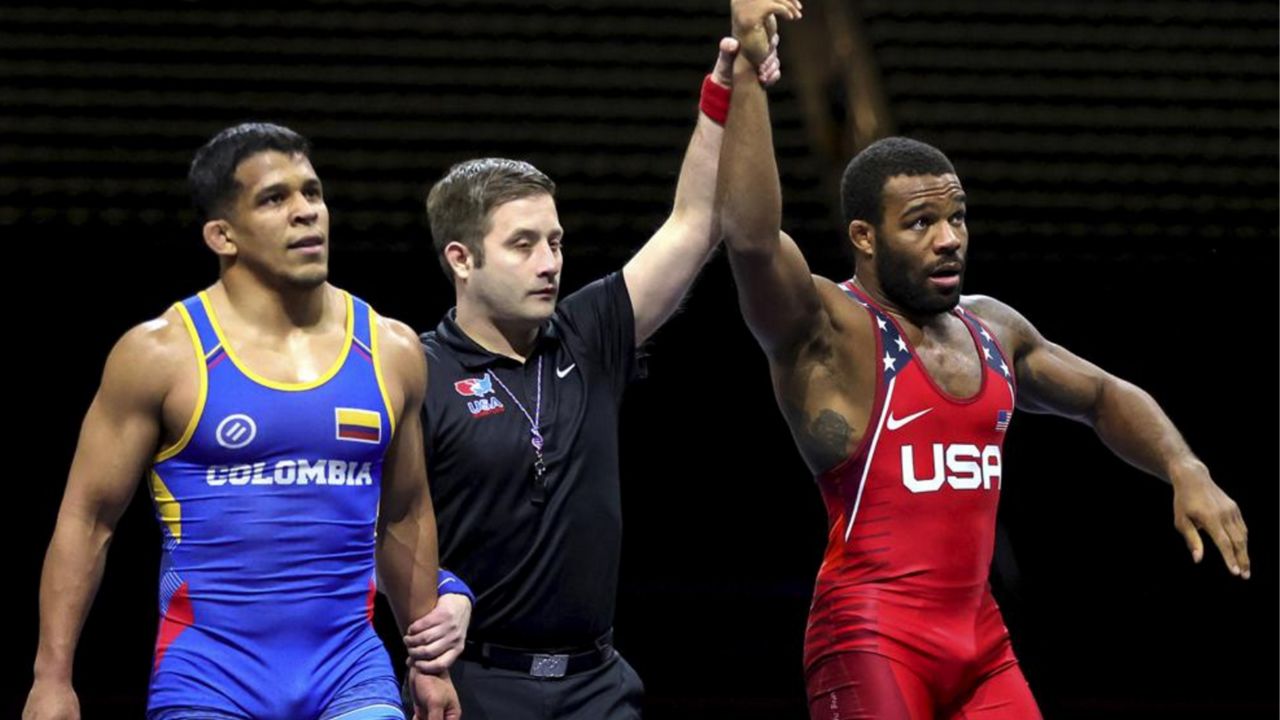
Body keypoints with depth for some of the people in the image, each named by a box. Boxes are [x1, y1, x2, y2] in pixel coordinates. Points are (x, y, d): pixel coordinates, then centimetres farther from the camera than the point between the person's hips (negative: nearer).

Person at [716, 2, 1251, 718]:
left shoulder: (993, 329, 13)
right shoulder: (827, 330, -9)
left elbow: (1105, 396, 28)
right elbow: (752, 237, -28)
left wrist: (1186, 471, 10)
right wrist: (749, 71, -31)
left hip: (981, 642, 7)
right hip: (873, 638, -7)